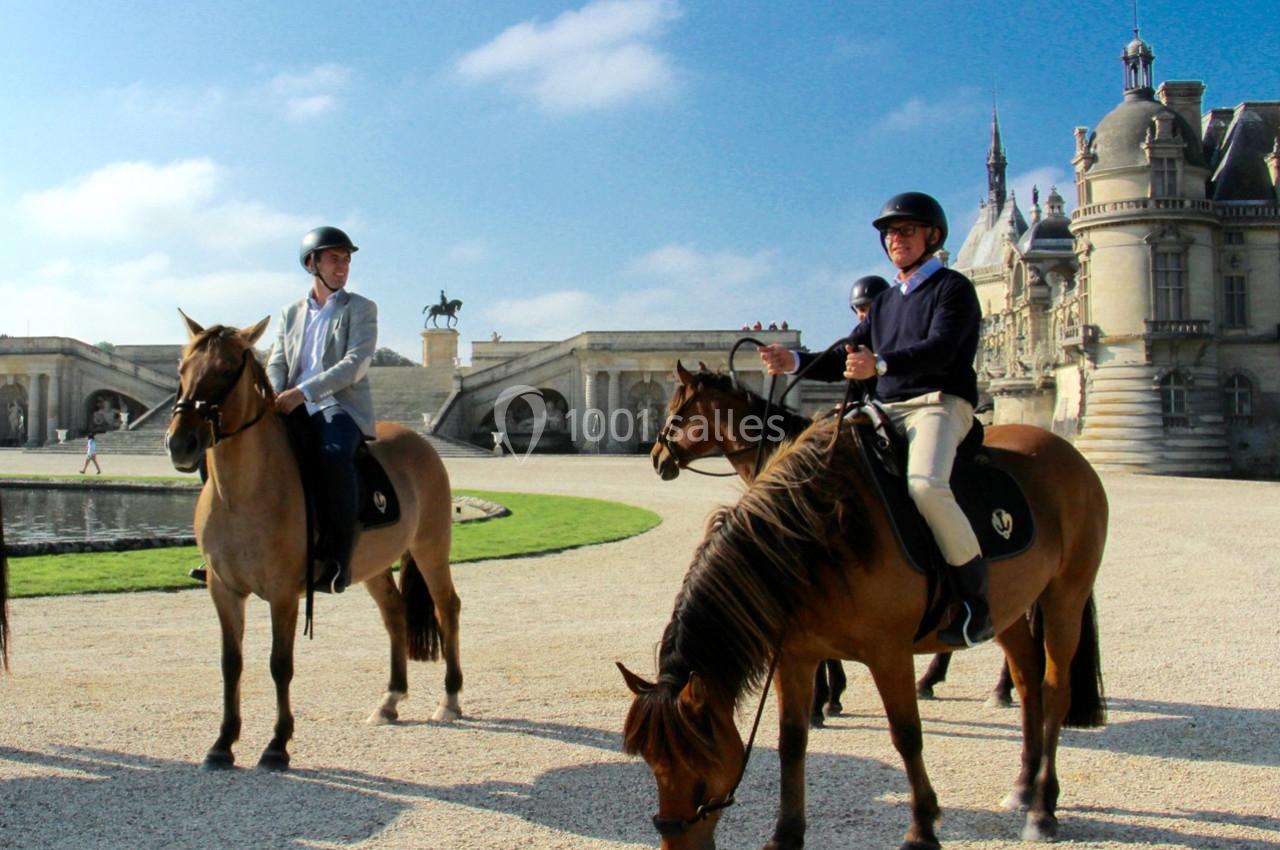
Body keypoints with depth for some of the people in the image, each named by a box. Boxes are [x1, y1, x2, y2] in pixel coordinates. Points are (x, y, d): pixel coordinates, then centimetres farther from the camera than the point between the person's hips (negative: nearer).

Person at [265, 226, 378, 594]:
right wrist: (275, 396, -12)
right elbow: (276, 363, 12)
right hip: (293, 408, 5)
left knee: (334, 454, -37)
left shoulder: (361, 309, 7)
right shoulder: (291, 313, 21)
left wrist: (302, 392, -18)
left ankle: (340, 557, -29)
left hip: (342, 405, -5)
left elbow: (354, 364, -7)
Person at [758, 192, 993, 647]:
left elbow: (941, 348, -17)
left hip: (939, 403, -8)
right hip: (887, 410, 8)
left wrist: (880, 365, -34)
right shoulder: (884, 302, 24)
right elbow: (846, 358, 19)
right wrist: (795, 362, 1)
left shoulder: (953, 288, 1)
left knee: (925, 483, -34)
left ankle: (975, 596, -20)